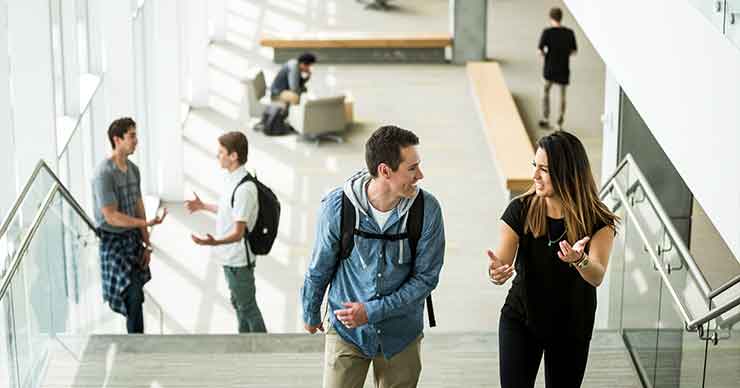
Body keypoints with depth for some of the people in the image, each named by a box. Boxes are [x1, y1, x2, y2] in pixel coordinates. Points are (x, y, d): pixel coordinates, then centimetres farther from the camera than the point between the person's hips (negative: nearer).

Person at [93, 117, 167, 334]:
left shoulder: (133, 169, 6)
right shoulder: (104, 173, -19)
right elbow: (111, 216, -22)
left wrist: (146, 244, 9)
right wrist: (147, 223, -26)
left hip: (133, 239, 7)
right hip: (113, 241, -7)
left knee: (135, 296, 9)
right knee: (134, 296, -13)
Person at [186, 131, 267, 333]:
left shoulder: (245, 189, -28)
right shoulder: (231, 179, 1)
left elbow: (238, 233, -28)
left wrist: (214, 242, -45)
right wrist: (203, 206, 28)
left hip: (239, 260, -10)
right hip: (230, 257, 10)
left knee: (247, 307, 4)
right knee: (238, 303, 22)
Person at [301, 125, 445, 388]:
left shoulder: (427, 209, -15)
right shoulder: (338, 206, -17)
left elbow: (426, 277, -9)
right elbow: (319, 270, -1)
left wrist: (372, 312, -16)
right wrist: (310, 315, 13)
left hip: (401, 334, 1)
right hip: (346, 331, -1)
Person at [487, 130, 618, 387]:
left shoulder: (597, 222, -17)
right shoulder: (521, 210, -14)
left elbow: (597, 277, -29)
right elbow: (502, 263, -19)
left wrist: (580, 260, -52)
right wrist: (496, 272, -43)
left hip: (572, 328, 0)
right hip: (520, 320, 0)